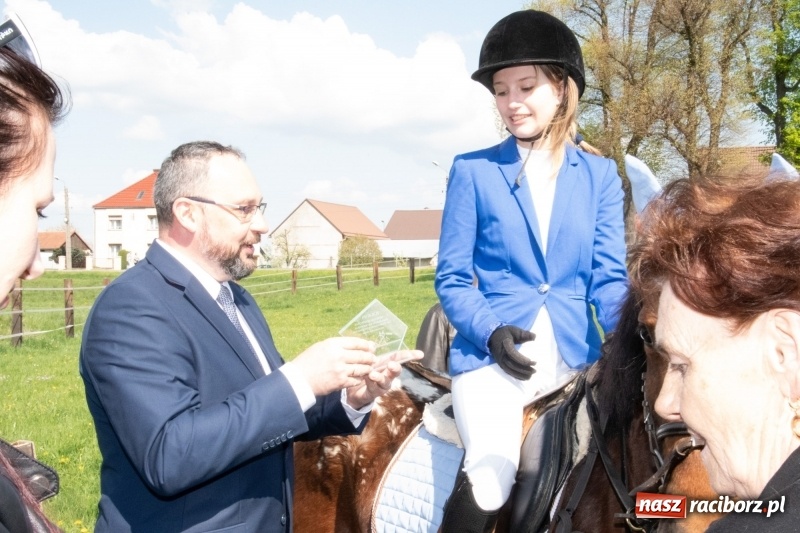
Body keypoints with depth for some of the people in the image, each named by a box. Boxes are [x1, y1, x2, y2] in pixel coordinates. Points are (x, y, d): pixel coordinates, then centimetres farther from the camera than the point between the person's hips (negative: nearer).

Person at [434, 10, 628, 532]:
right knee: (491, 475, -24)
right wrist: (490, 332, -15)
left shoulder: (600, 174, 9)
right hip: (494, 353, -3)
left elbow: (609, 276, 3)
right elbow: (452, 278, 3)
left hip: (575, 354, 3)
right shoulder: (473, 171, 4)